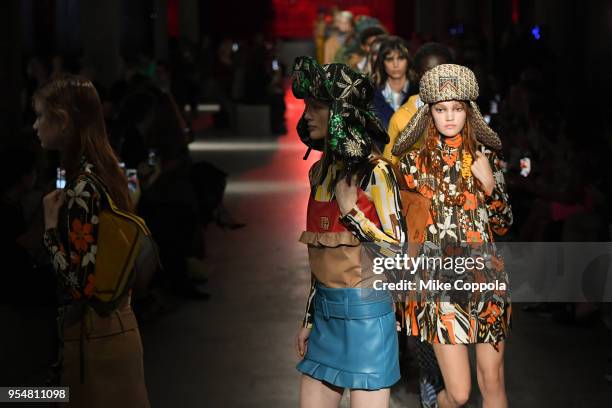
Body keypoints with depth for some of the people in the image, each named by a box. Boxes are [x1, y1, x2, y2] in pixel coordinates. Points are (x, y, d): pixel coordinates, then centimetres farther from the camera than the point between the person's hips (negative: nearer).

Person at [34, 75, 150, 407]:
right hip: (115, 326, 9)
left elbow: (81, 283, -24)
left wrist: (50, 225, -15)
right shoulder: (104, 172, 8)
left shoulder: (82, 186, -19)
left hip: (92, 337, -9)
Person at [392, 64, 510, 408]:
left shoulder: (486, 156, 5)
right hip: (439, 279, -2)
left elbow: (504, 225, 6)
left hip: (485, 276, 2)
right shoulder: (414, 161, 2)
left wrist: (489, 183, -8)